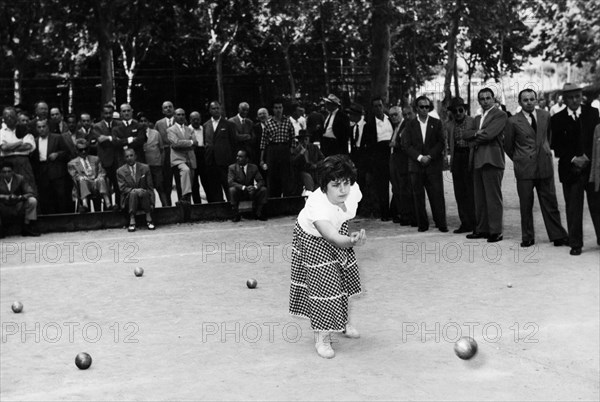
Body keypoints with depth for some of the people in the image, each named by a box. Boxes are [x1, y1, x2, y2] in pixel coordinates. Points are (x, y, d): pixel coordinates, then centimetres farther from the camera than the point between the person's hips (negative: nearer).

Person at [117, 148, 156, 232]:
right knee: (133, 193, -33)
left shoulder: (145, 168, 4)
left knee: (144, 192, -33)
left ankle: (149, 219, -28)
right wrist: (134, 190, -24)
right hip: (128, 199, -1)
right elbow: (122, 188, -5)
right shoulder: (120, 171, 2)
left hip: (144, 197, 1)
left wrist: (152, 203, -8)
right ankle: (132, 220, -36)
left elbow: (150, 187, 2)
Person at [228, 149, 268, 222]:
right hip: (238, 193, -2)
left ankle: (258, 213, -9)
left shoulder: (253, 167, 0)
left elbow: (261, 181, -4)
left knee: (263, 189, -22)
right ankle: (236, 215, -20)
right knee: (232, 189, -33)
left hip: (251, 193, 2)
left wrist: (255, 187, -29)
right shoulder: (232, 167, -6)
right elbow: (230, 182, -19)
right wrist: (244, 187, -33)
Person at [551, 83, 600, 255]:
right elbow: (557, 146, 1)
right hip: (570, 169, 0)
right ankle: (575, 243, 10)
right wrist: (573, 159, -10)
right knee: (573, 208, 2)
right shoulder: (557, 119, 4)